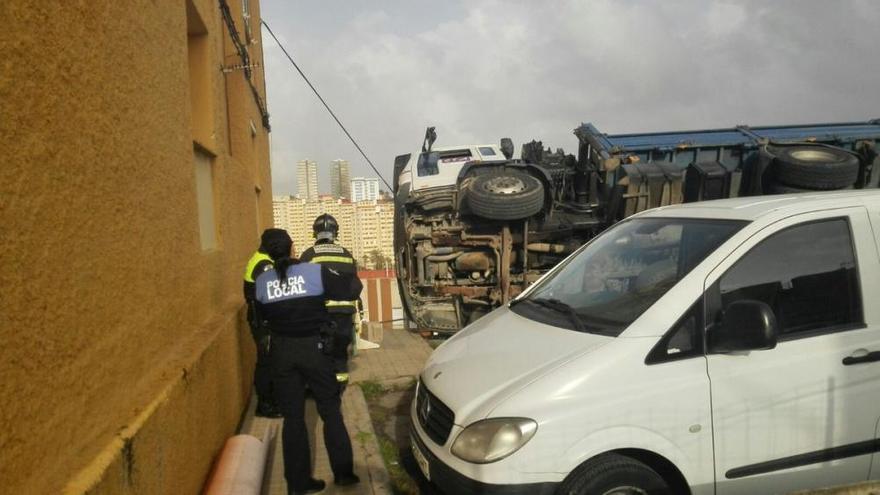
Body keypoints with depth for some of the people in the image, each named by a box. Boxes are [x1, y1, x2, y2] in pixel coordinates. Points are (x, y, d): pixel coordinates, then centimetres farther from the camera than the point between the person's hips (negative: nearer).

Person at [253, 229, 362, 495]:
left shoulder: (261, 281, -2)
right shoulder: (315, 271, -12)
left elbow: (261, 315, 12)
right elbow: (353, 288, -8)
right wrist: (348, 277, 12)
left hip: (281, 351, 2)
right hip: (313, 347, -2)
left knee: (293, 416, 11)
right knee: (330, 411, 12)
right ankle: (343, 472, 19)